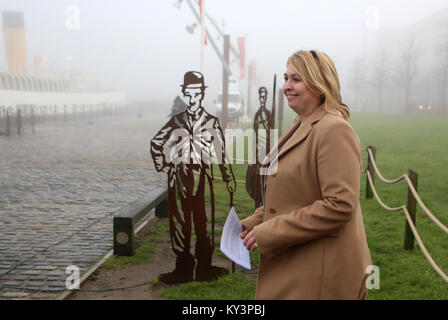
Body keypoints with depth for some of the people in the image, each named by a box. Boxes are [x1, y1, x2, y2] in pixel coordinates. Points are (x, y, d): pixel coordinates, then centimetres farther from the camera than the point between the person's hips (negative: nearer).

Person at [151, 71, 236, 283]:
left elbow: (221, 153, 7)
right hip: (179, 180, 2)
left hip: (203, 180, -1)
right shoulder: (177, 122, 7)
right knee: (179, 222, 5)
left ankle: (204, 268, 13)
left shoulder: (212, 123, 4)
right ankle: (183, 269, 14)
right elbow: (156, 143, 17)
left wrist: (229, 178, 4)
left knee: (204, 222, 2)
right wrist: (162, 166, 9)